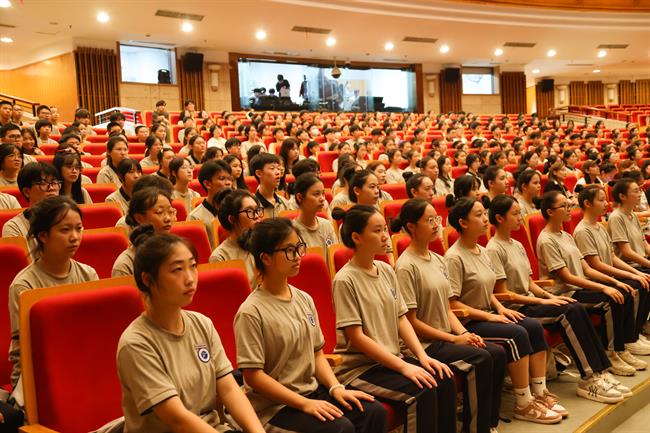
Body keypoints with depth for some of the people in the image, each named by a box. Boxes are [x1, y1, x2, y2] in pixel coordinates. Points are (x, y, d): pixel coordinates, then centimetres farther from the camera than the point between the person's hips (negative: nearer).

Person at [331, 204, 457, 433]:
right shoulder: (345, 280, -15)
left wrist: (422, 356, -6)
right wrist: (403, 367, -18)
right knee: (423, 390, -23)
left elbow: (402, 319, 9)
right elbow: (356, 337, -16)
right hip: (359, 367, -6)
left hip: (392, 358, 7)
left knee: (445, 380, -12)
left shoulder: (387, 271, 7)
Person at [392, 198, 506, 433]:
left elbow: (447, 309, 14)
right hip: (423, 343, -8)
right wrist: (455, 339, -13)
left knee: (497, 352, -9)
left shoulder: (438, 260, 11)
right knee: (481, 359, -22)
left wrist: (464, 333, -5)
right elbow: (410, 321, -16)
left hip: (446, 337, 8)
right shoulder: (406, 266, -14)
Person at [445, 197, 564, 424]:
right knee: (517, 334, -24)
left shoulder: (482, 251, 11)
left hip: (488, 314, 8)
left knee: (534, 327, -10)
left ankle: (539, 393, -5)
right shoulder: (454, 257, -16)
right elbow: (451, 303, -19)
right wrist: (488, 316, -18)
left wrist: (500, 308, 1)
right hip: (467, 322, -8)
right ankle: (523, 404, -14)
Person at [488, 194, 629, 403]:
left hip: (530, 302, 8)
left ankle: (599, 372, -13)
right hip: (515, 309, -8)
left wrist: (550, 296, -1)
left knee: (577, 309, -15)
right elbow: (502, 293, -15)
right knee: (571, 312, -21)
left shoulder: (517, 245, 16)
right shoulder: (494, 249, -11)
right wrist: (543, 301, -15)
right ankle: (589, 378, -16)